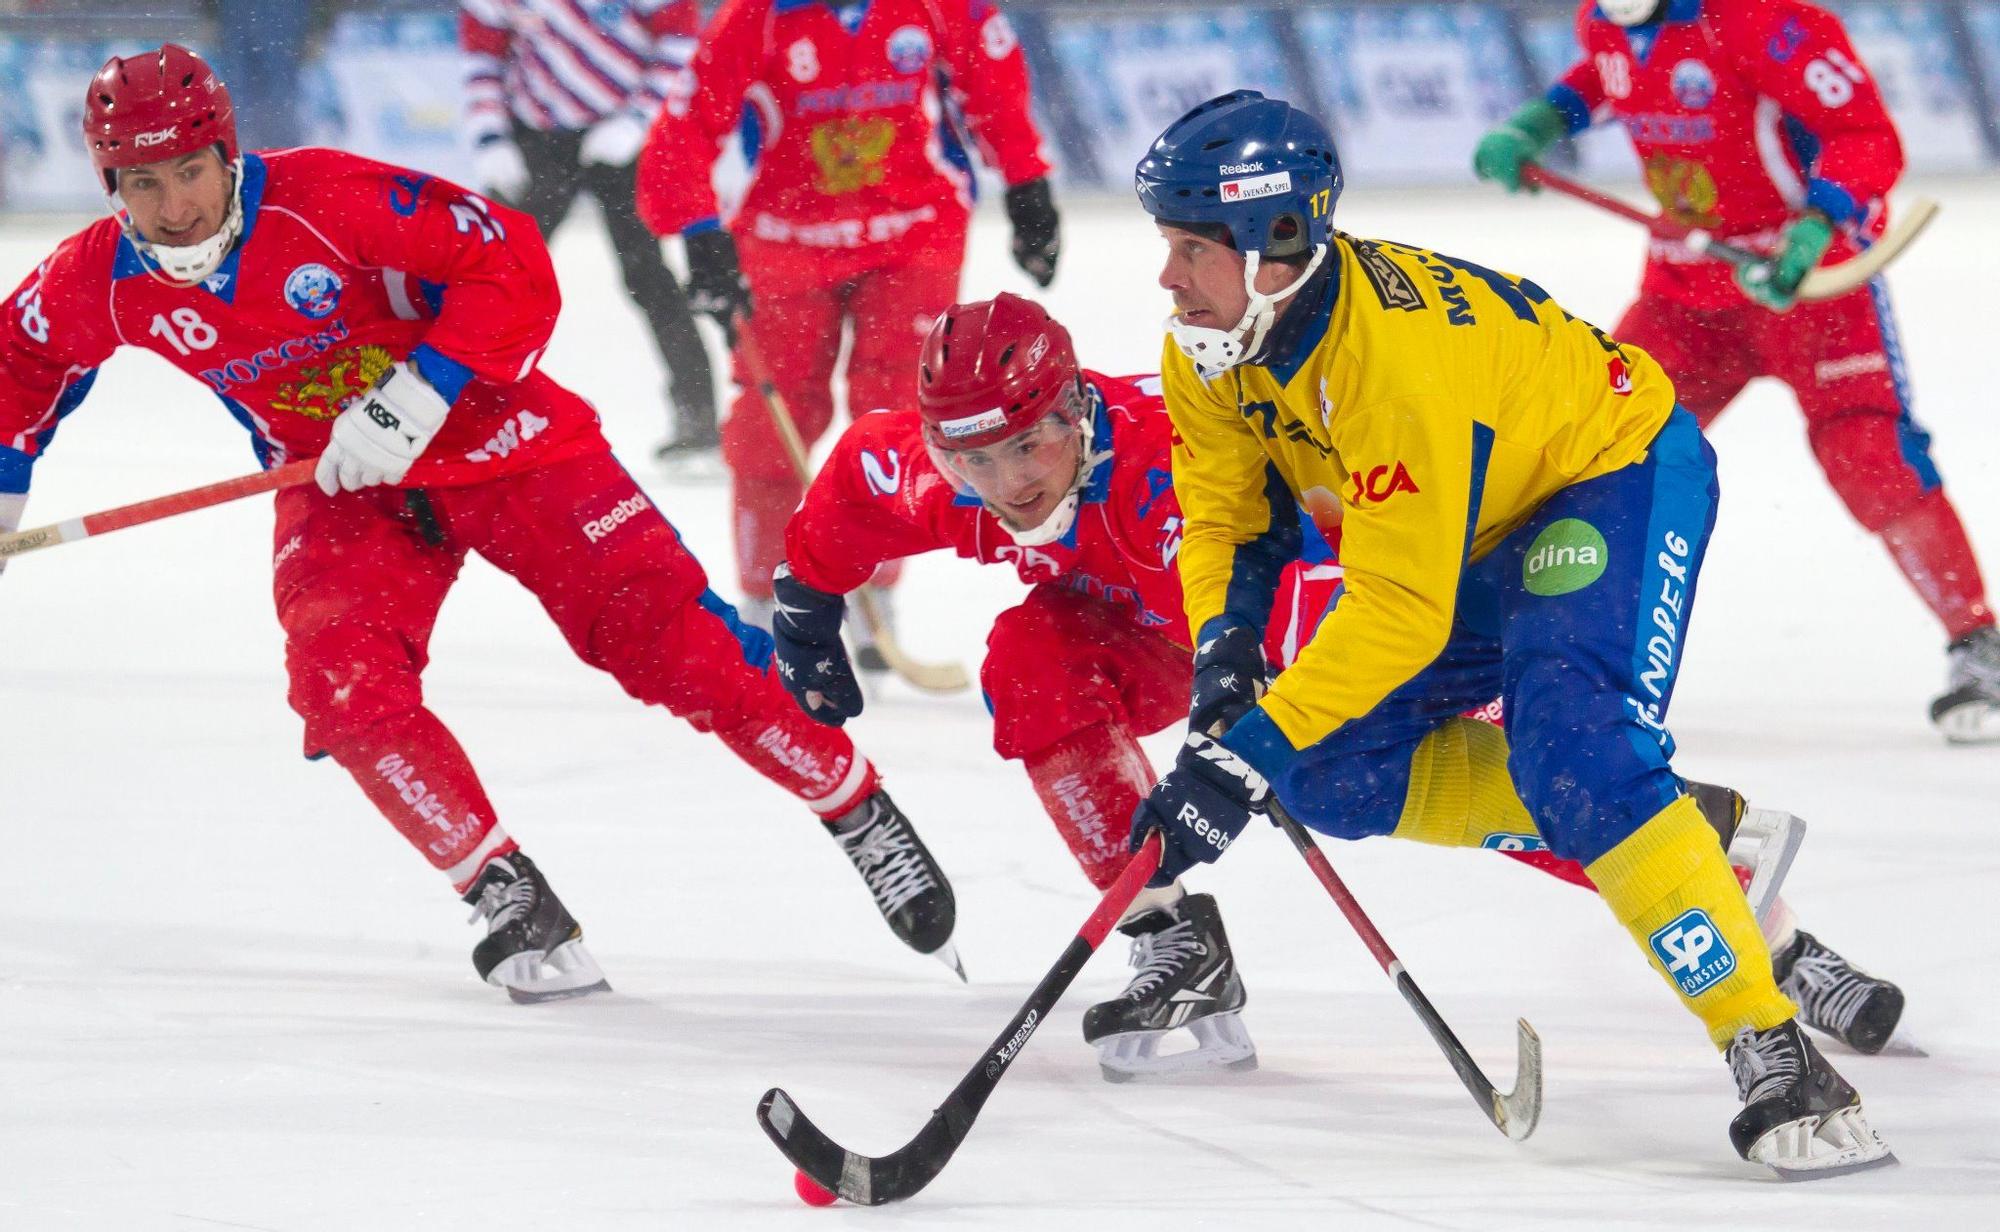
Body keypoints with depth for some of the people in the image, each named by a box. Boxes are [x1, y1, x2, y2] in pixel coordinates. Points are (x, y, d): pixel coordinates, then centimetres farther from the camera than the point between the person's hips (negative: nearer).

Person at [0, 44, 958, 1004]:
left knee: (664, 633, -10)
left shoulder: (323, 198, -27)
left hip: (487, 434, -4)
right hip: (338, 484, 4)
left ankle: (860, 811, 5)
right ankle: (507, 895, -7)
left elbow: (512, 268, -26)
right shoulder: (98, 284, -12)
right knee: (343, 685, -20)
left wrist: (415, 400, -32)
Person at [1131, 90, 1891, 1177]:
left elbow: (1403, 611, -38)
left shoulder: (1393, 353, -37)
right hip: (1486, 528, 9)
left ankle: (1774, 1057, -30)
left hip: (1620, 473, -9)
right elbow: (1224, 519, 0)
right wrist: (1226, 653, -22)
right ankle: (1693, 832, 8)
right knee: (1335, 772, -2)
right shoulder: (1210, 355, -12)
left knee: (1570, 748, -31)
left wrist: (1249, 751, -41)